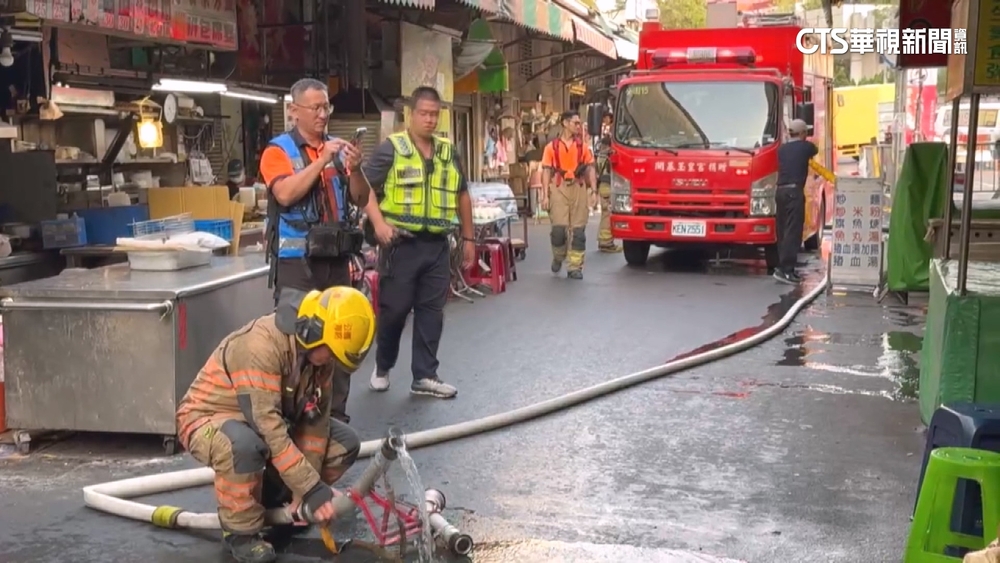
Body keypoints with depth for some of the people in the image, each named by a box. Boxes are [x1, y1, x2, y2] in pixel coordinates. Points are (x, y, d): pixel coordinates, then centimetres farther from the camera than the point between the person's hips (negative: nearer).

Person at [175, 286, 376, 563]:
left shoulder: (317, 350, -10)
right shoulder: (261, 345, -34)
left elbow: (315, 420, -6)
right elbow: (270, 430, -37)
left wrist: (302, 491, -10)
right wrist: (313, 489, -35)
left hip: (269, 418, 7)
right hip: (207, 418, -7)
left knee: (346, 443, -5)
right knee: (244, 444, -41)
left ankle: (273, 499, 12)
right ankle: (241, 530, -16)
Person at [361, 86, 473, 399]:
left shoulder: (448, 151, 13)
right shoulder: (391, 148, -4)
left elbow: (461, 195, 21)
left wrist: (468, 237, 18)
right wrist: (379, 223, -21)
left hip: (437, 245, 5)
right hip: (401, 243, -5)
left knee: (432, 310, 6)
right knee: (393, 309, 2)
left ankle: (425, 376, 13)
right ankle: (382, 368, 23)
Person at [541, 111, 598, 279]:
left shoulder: (583, 146, 10)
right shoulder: (552, 147, 4)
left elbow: (590, 170, 8)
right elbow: (546, 172, 3)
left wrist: (594, 191, -4)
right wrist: (545, 196, -4)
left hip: (578, 189, 2)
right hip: (559, 189, -2)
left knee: (578, 230, 0)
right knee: (559, 228, -9)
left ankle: (574, 267, 7)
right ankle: (558, 257, 19)